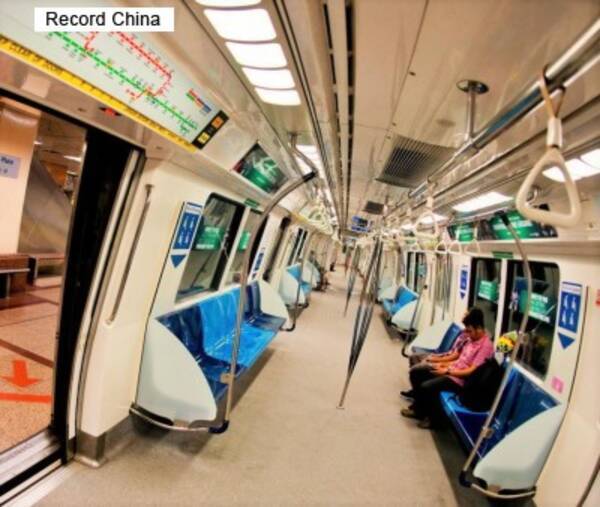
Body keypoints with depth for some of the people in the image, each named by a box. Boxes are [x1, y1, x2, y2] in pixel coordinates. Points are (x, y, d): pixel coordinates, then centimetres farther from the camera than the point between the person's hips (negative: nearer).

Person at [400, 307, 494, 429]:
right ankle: (417, 407, 15)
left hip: (459, 379, -9)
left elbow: (472, 371, -22)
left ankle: (433, 417, 2)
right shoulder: (472, 338, 7)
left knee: (426, 387, -24)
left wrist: (447, 371, -20)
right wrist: (444, 364, 3)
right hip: (453, 368, 9)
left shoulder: (486, 346, -20)